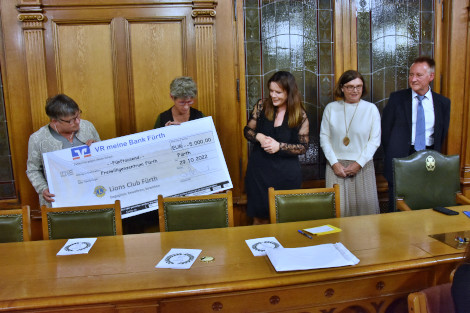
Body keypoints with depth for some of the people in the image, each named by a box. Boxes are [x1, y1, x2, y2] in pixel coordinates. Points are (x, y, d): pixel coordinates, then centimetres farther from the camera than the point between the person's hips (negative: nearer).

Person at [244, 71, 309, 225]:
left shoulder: (300, 115, -5)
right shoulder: (262, 107, 0)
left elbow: (303, 147, -4)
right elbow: (247, 130, 7)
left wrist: (279, 146, -19)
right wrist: (259, 137, -14)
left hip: (286, 174, -1)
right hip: (259, 170, 2)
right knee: (259, 217, 10)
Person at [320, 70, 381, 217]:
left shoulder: (371, 108, 3)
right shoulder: (331, 108, 4)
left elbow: (375, 140, 1)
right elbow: (324, 137, 3)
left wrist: (359, 163, -7)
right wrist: (334, 163, -6)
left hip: (363, 166, 0)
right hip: (336, 165, 0)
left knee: (364, 207, 3)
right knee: (338, 208, 1)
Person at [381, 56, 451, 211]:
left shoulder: (443, 102, 6)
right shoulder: (397, 98, 0)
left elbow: (443, 132, 12)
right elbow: (385, 128, 2)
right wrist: (392, 156, 0)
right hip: (401, 157, -1)